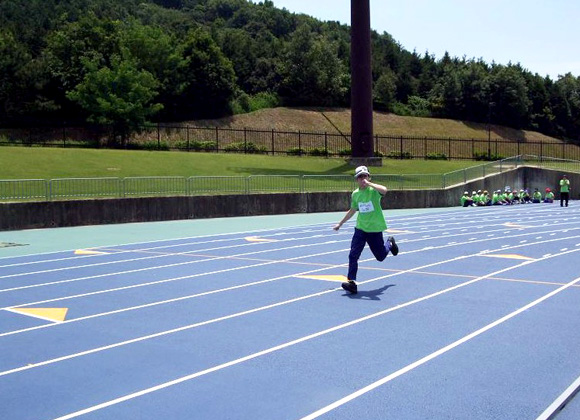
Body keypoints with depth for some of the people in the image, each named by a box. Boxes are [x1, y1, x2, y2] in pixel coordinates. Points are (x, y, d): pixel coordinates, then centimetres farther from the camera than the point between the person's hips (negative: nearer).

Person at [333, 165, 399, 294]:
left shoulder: (373, 190, -12)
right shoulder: (355, 194, 4)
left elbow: (384, 190, -38)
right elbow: (352, 210, 20)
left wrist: (369, 183, -36)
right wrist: (340, 223, 26)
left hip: (375, 229, -3)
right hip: (360, 229, 3)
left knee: (380, 257, 13)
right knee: (353, 255, -12)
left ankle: (390, 243, 45)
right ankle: (351, 282, -7)